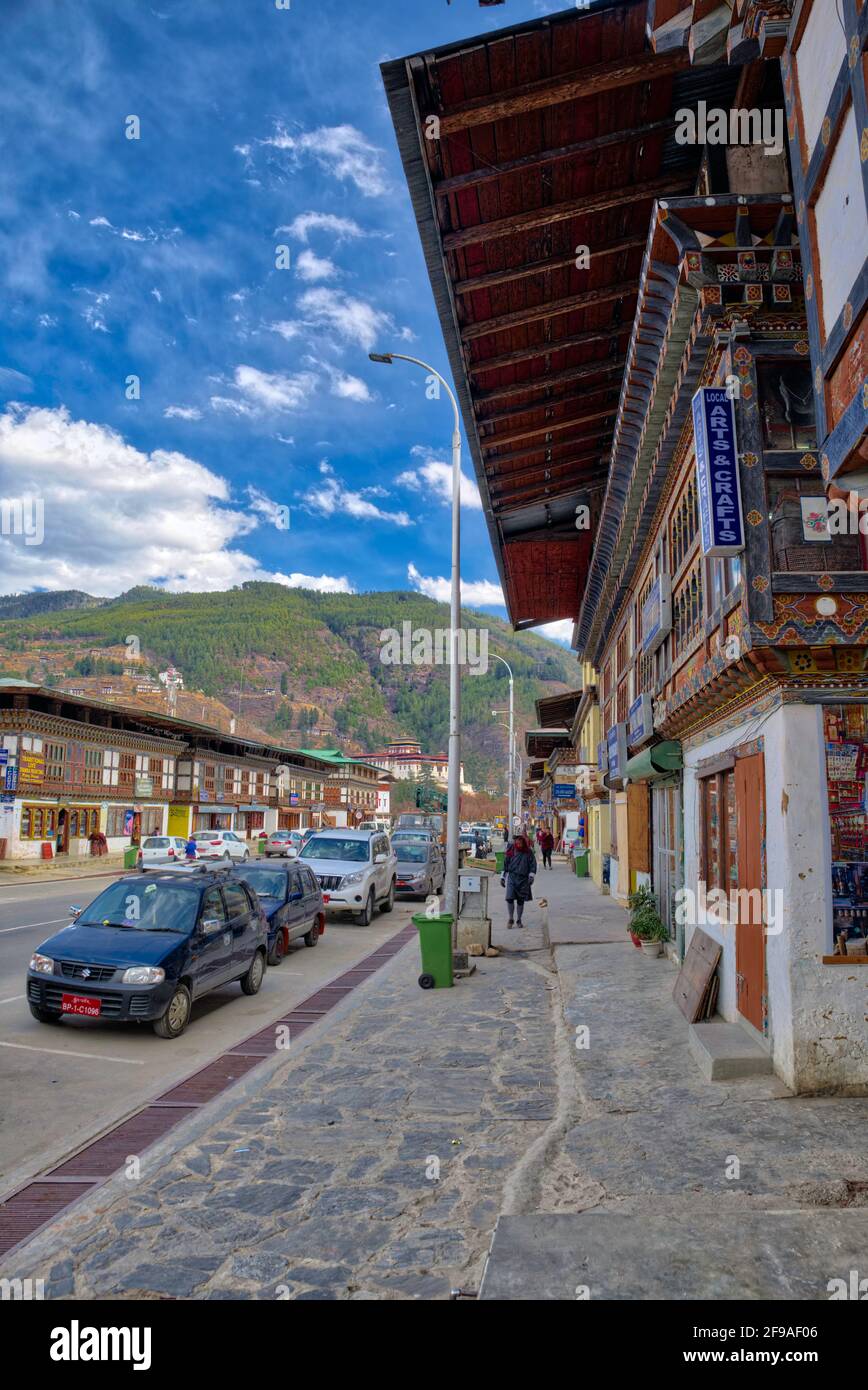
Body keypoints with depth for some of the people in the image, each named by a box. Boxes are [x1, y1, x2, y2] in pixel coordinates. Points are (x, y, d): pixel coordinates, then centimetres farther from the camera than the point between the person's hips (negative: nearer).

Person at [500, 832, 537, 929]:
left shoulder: (528, 852, 1)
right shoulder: (511, 851, 4)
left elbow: (533, 864, 4)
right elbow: (505, 864, 11)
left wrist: (531, 875, -9)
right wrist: (503, 877, 12)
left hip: (523, 878, 0)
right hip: (512, 877, 0)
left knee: (521, 900, 6)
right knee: (509, 898, -12)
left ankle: (519, 920, 22)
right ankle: (511, 919, 4)